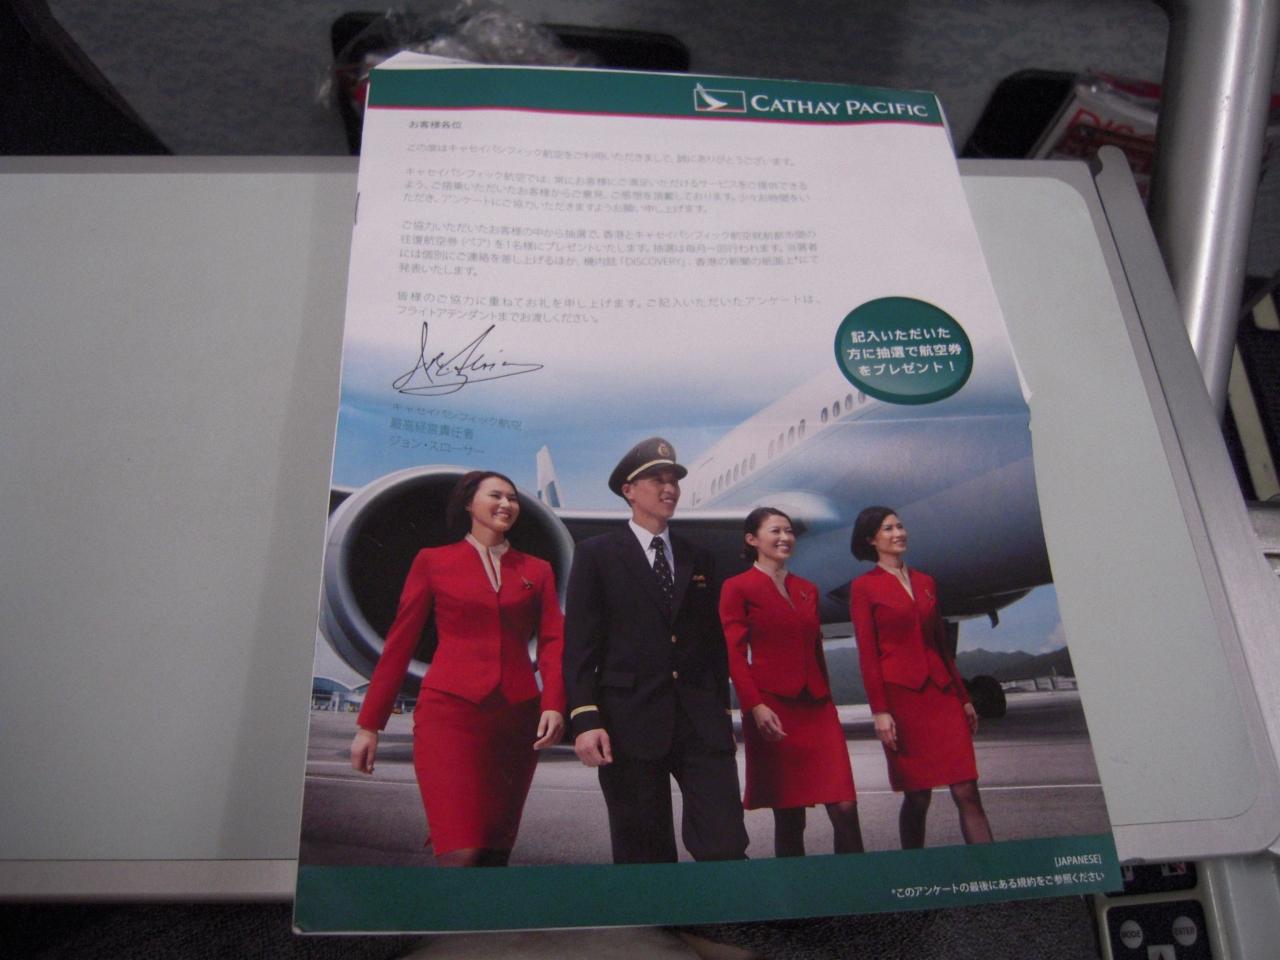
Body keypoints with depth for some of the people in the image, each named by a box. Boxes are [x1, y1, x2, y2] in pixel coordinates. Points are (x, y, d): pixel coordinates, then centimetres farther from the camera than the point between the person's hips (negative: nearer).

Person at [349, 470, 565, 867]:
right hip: (450, 712, -3)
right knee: (461, 854, -14)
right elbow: (399, 644, 8)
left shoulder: (537, 570, 14)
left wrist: (553, 705, -13)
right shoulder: (433, 561, 8)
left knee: (495, 852, 8)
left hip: (517, 717, 3)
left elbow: (553, 641, 4)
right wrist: (369, 724, 5)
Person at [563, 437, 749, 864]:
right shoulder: (597, 554, 2)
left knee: (727, 849, -2)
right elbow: (580, 643, -5)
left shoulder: (698, 558, 15)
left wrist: (722, 711, 15)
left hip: (702, 722, 4)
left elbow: (714, 640, 17)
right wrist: (585, 719, -14)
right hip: (630, 723, -3)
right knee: (644, 856, 7)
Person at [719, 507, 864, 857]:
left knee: (845, 806, -4)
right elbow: (735, 656, -7)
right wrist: (755, 706, -17)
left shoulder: (807, 589, 17)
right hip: (772, 710, -4)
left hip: (817, 708, 5)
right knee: (788, 814, 3)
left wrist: (826, 698, 17)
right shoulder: (737, 588, 0)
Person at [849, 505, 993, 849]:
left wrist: (964, 697, 15)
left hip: (941, 692, 4)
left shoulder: (925, 582, 14)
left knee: (967, 792, 0)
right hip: (901, 696, -4)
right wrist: (879, 710, -11)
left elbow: (941, 643, 17)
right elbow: (867, 653, -5)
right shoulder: (864, 587, -1)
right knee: (917, 797, 3)